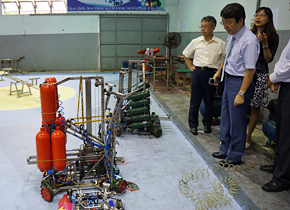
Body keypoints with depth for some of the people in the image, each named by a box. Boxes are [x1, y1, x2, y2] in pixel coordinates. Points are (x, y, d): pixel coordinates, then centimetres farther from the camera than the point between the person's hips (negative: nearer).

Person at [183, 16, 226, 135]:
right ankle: (193, 125, 15)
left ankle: (207, 124, 23)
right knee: (195, 100, 4)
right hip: (197, 72, 1)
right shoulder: (196, 42, 4)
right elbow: (185, 55, 17)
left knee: (209, 101, 8)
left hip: (211, 73, -1)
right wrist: (190, 66, 8)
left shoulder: (220, 44, -1)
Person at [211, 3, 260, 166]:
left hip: (240, 82, -9)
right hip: (229, 79, 9)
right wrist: (220, 71, 19)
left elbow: (250, 71, -22)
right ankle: (225, 150, 36)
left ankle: (235, 157, 20)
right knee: (226, 117, 19)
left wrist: (241, 93, -23)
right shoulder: (232, 36, 4)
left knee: (237, 121, 3)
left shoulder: (249, 40, -22)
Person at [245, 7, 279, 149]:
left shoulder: (273, 37, 3)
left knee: (255, 108, 3)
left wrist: (264, 43, -13)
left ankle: (247, 138, 15)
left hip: (260, 75, -2)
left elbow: (269, 59, -3)